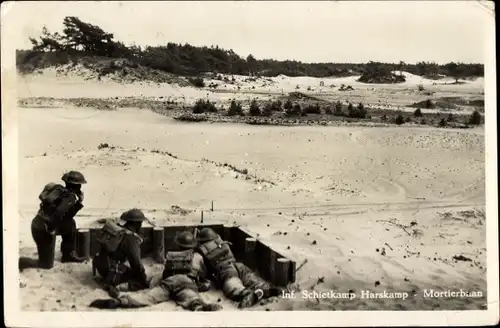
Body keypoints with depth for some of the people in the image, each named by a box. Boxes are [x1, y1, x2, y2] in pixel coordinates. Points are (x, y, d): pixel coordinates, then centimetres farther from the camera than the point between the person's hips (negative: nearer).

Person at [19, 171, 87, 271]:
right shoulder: (70, 197, -13)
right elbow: (59, 213, -30)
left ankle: (68, 254, 30)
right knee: (46, 264, 5)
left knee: (70, 224, 26)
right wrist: (51, 229, -20)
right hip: (44, 230, -8)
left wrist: (79, 202, 10)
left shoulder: (62, 192, 12)